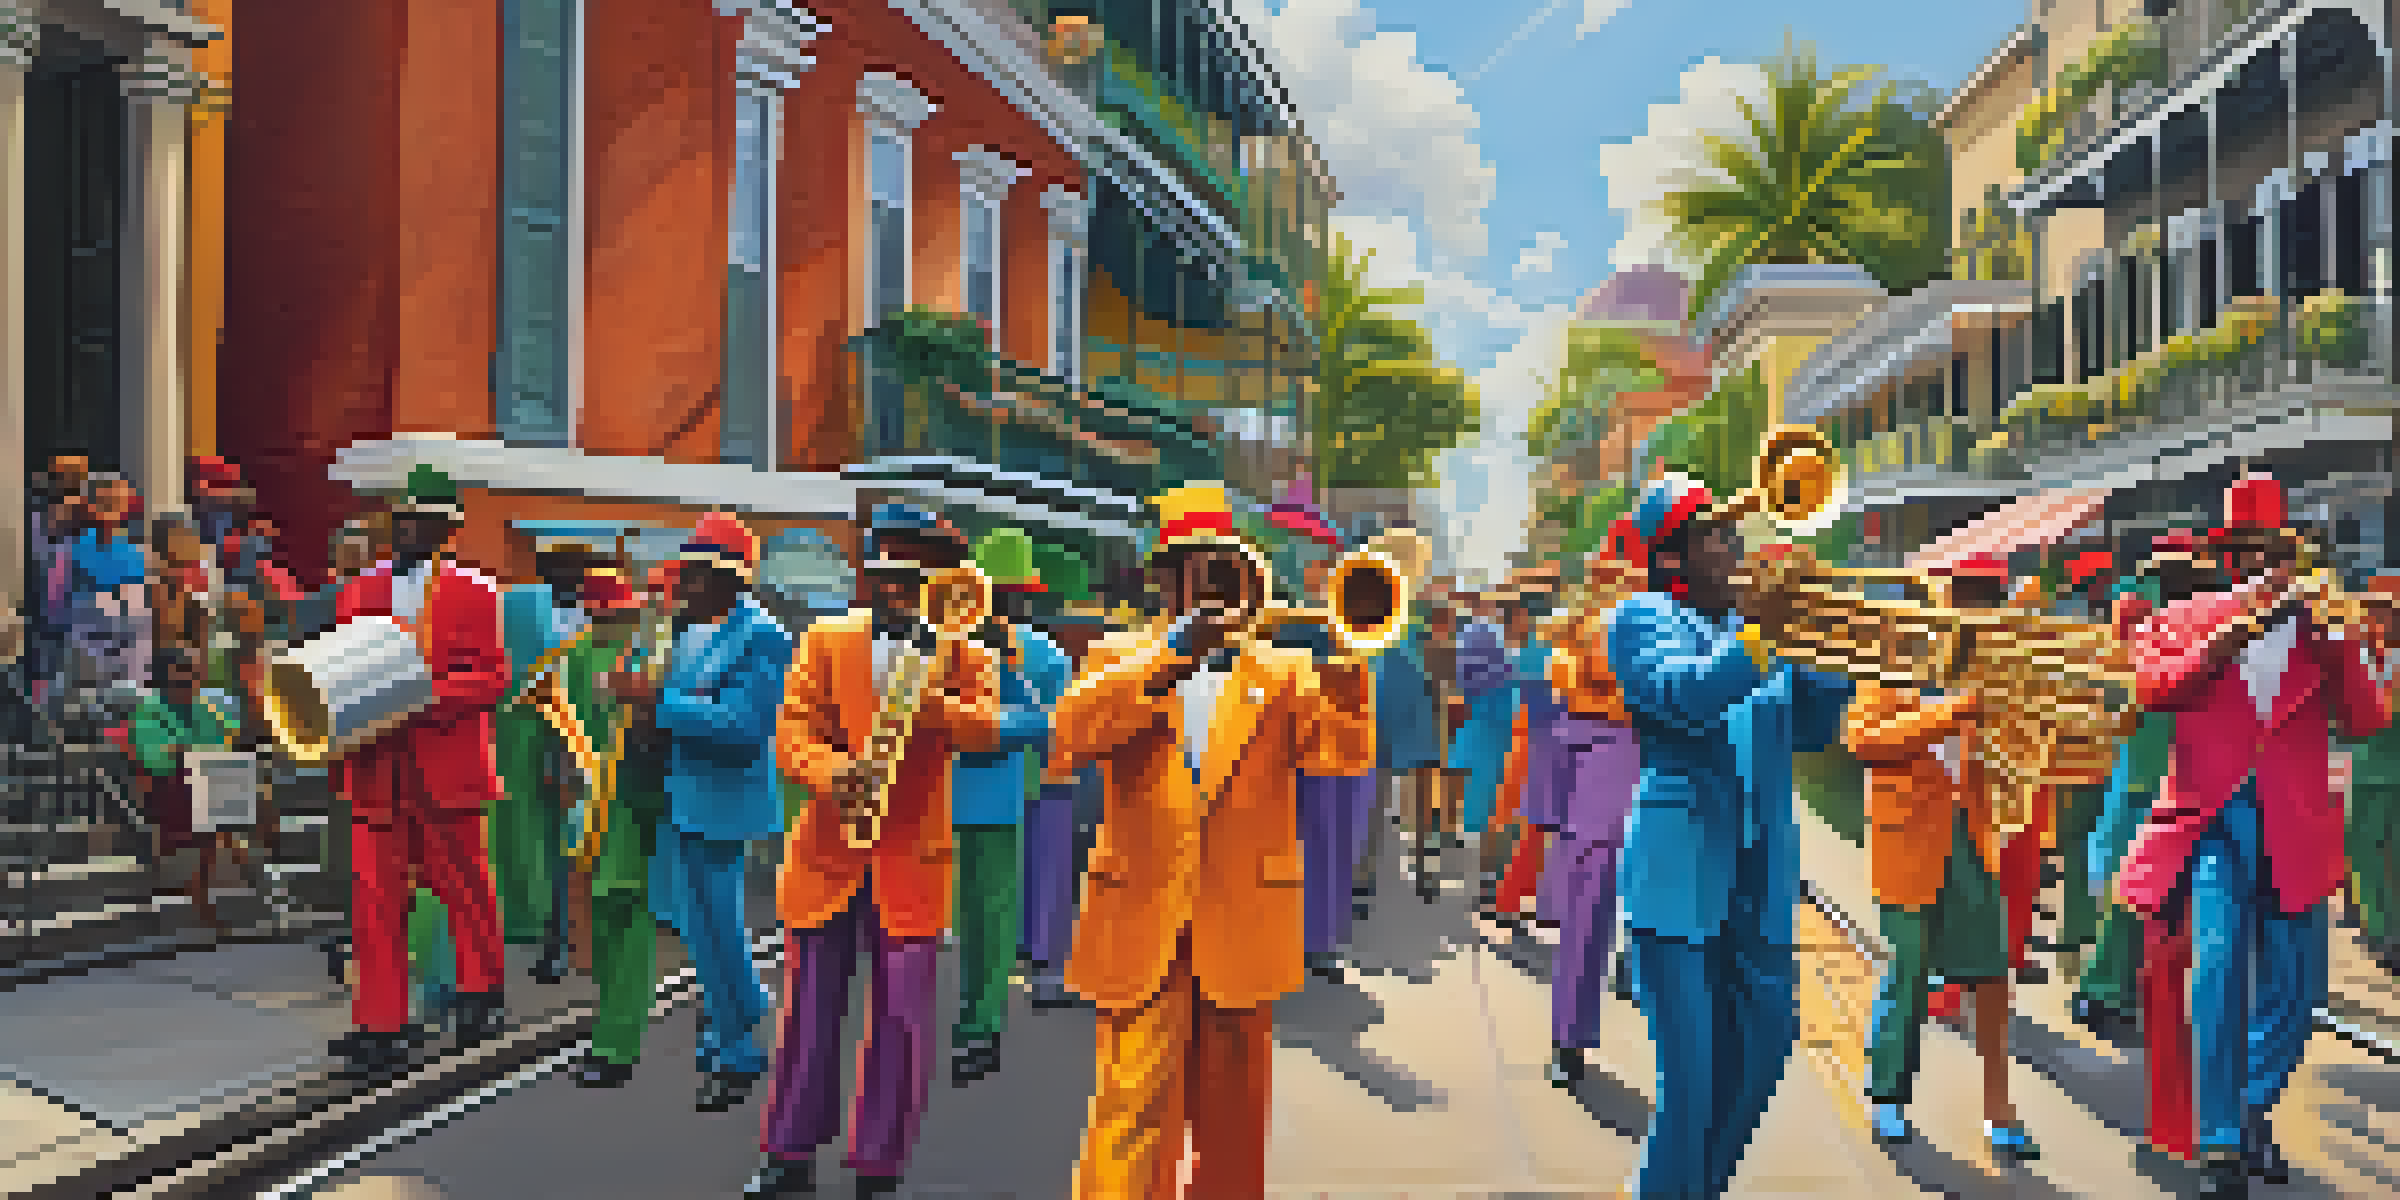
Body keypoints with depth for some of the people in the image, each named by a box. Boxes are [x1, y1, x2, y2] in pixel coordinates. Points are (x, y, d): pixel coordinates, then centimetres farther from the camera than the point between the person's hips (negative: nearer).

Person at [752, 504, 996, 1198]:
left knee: (901, 1021, 3)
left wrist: (934, 702, -28)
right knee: (809, 1013, 10)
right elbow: (792, 730, -2)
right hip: (828, 851, 1)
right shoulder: (826, 641, 6)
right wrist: (830, 770, -22)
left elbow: (987, 728, -10)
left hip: (913, 860, -1)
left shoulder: (962, 652, 5)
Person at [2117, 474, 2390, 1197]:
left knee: (2294, 986, 8)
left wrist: (2335, 648, -12)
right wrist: (2231, 636, -16)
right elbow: (2152, 688, -9)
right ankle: (2221, 1140, -4)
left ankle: (2251, 1106, 32)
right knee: (2218, 969, -13)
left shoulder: (2318, 630, 13)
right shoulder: (2185, 623, 8)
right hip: (2210, 823, -3)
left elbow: (2368, 722, 2)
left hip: (2293, 831, 3)